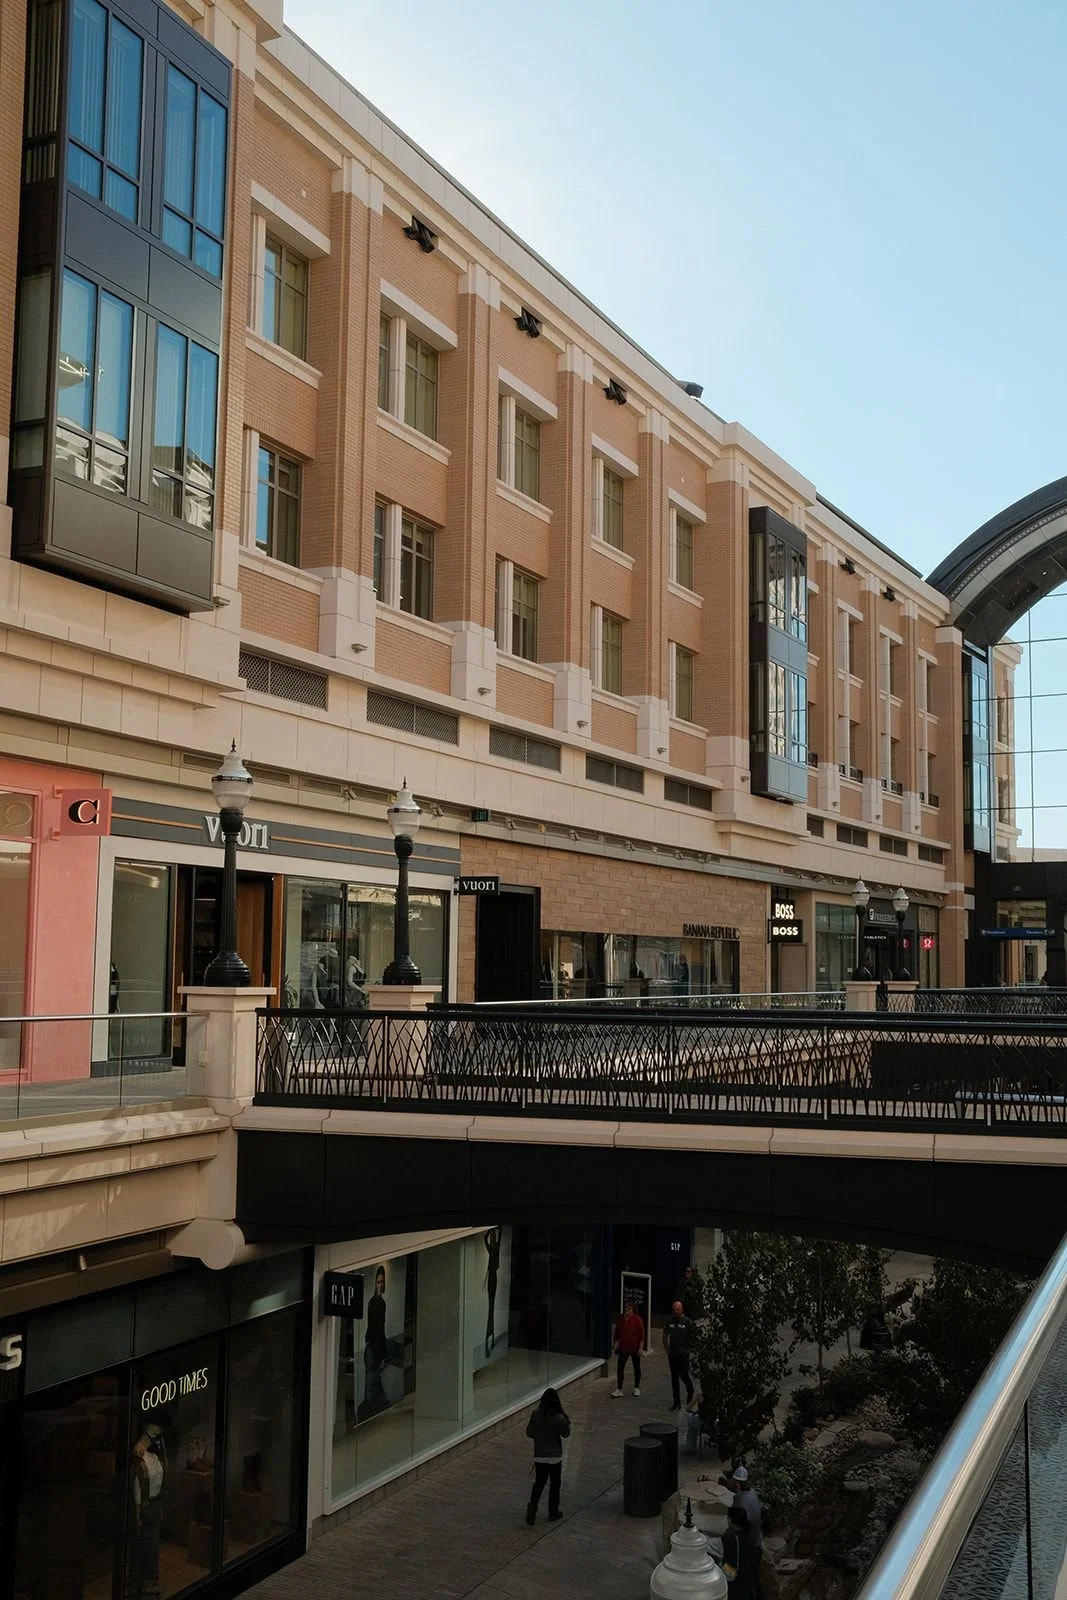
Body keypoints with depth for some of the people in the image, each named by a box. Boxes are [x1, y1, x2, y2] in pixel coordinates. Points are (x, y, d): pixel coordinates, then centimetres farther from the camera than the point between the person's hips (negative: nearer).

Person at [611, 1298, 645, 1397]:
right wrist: (615, 1344, 10)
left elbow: (641, 1334, -11)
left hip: (634, 1348, -3)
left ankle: (637, 1388, 28)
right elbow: (617, 1332, 10)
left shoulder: (637, 1319, -13)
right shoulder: (620, 1318, -1)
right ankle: (619, 1390, 3)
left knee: (636, 1368, 13)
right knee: (620, 1368, -2)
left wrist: (641, 1348, -13)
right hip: (623, 1348, 3)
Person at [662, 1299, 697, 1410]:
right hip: (672, 1354, 3)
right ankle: (676, 1402, 11)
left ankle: (690, 1392, 29)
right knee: (674, 1378, 5)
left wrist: (689, 1349, -6)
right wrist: (667, 1349, 7)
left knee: (684, 1376, -3)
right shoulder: (669, 1321, 2)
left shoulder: (688, 1322, -8)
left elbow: (693, 1337, -3)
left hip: (683, 1354, -3)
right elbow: (665, 1335, 14)